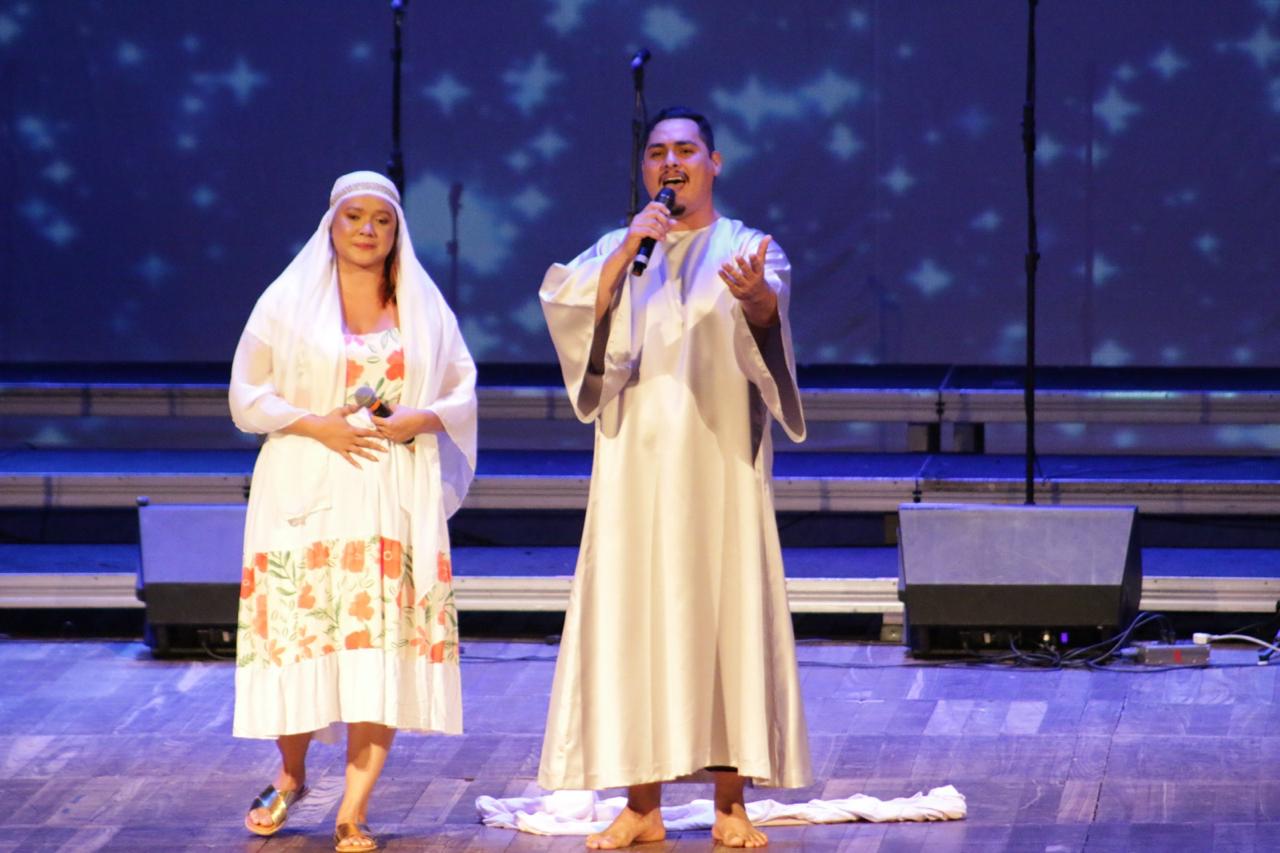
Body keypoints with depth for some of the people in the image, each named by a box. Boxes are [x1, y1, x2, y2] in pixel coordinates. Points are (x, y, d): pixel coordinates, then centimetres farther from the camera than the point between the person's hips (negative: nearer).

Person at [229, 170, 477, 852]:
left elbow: (463, 393, 11)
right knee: (299, 627, -3)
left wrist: (417, 422, -9)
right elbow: (246, 396, 3)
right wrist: (317, 424, -12)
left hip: (395, 495, 1)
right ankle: (291, 775, 23)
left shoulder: (424, 308, 12)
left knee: (385, 642, -10)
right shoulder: (287, 302, 6)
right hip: (306, 489, -1)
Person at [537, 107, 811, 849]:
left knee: (725, 613, -4)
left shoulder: (748, 248, 4)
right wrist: (630, 248, -18)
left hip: (718, 462, -2)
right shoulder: (617, 251, 13)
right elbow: (570, 305, -7)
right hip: (637, 462, 2)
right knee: (632, 616, -1)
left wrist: (754, 294, -43)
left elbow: (768, 310, -20)